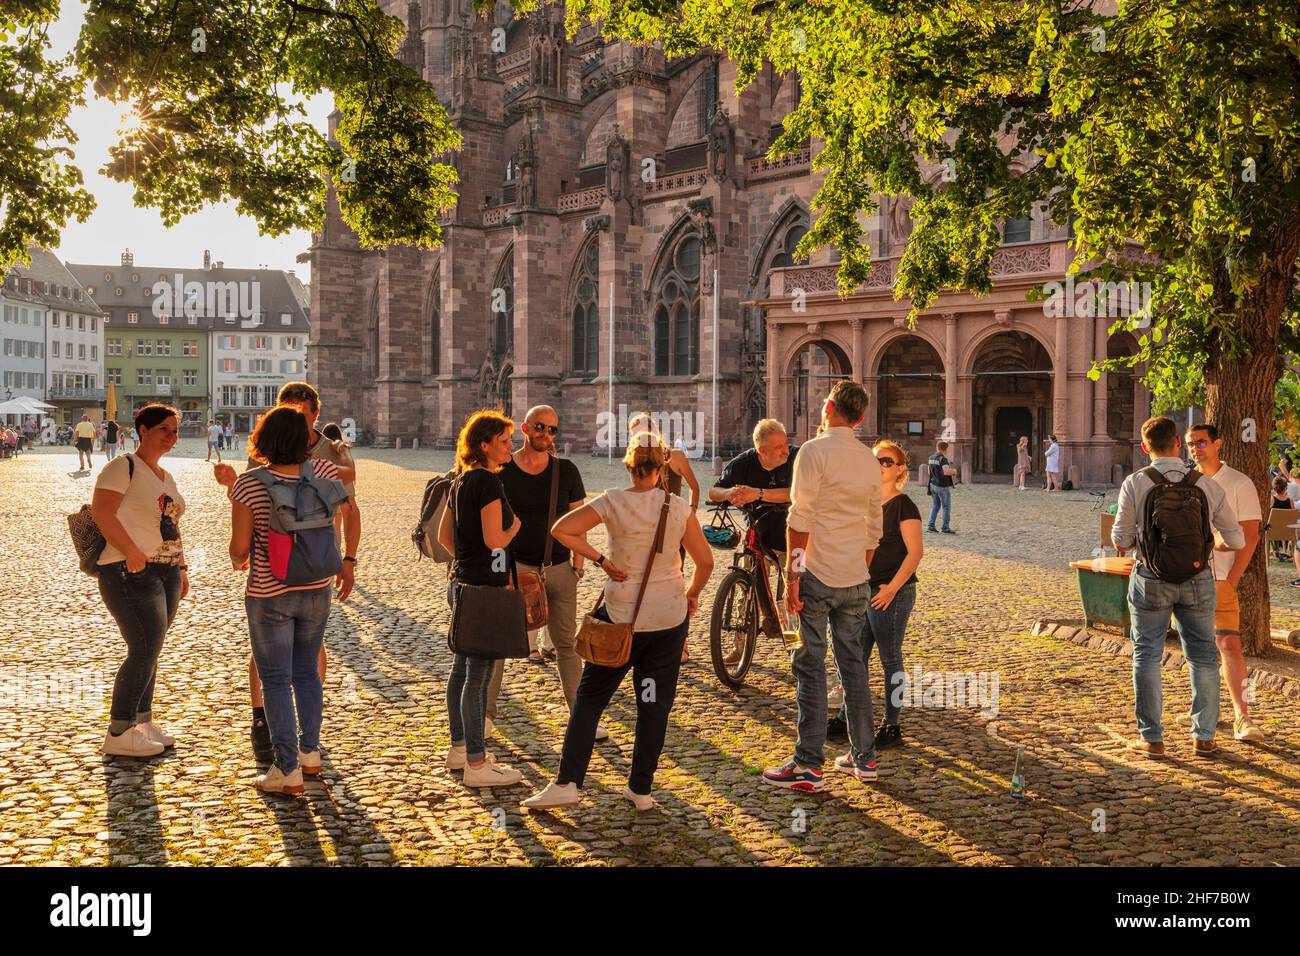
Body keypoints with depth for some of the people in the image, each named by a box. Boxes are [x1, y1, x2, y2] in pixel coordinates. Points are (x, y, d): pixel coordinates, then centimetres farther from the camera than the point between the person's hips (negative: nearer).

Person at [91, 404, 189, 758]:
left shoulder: (166, 477, 19)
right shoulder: (124, 467, -8)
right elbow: (101, 512, -18)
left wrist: (181, 567, 18)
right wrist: (132, 552, -24)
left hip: (166, 573, 9)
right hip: (132, 572, -9)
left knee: (148, 650, 12)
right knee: (145, 651, -11)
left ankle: (142, 722, 21)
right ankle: (118, 734, -3)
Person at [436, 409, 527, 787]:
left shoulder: (459, 482, 11)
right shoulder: (489, 482, -17)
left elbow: (444, 536, 17)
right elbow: (494, 539, -22)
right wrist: (515, 527, -3)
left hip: (461, 582, 10)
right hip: (485, 587, -10)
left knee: (462, 668, 17)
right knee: (479, 675, -4)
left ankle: (459, 748, 29)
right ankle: (476, 763, 2)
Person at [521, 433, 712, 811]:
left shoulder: (613, 502, -9)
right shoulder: (679, 508, -5)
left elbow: (561, 529, -14)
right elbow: (705, 561, -1)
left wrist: (601, 560, -7)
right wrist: (691, 594, 16)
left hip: (622, 614, -1)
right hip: (669, 616, 1)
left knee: (590, 698, 9)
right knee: (655, 703, 10)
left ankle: (567, 783, 6)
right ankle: (641, 789, 15)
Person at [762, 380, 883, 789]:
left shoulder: (814, 451, -10)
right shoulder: (869, 459, 10)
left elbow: (799, 519, -15)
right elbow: (874, 528, 15)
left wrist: (793, 575, -11)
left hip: (818, 575, -6)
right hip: (855, 579, 6)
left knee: (810, 667, -2)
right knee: (853, 665, 14)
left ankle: (808, 765, 1)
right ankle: (863, 757, 20)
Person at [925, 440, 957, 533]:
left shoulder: (931, 458, 7)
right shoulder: (943, 458, -17)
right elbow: (946, 471, -31)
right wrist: (954, 471, -9)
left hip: (933, 485, 7)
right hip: (943, 486, -7)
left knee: (935, 506, 16)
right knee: (946, 507, 4)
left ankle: (930, 526, 10)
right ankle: (945, 528, 5)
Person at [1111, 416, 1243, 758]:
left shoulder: (1135, 483, -10)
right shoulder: (1207, 485, -5)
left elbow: (1121, 540, -10)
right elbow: (1235, 539, -1)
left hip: (1151, 580, -1)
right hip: (1197, 580, 2)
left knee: (1147, 656, 9)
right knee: (1203, 656, 14)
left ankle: (1151, 737, 13)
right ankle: (1204, 737, 19)